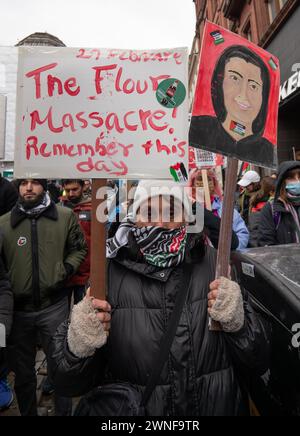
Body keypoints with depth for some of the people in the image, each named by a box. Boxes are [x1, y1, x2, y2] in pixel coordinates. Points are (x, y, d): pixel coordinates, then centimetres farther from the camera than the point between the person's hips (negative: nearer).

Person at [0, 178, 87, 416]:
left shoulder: (66, 216, -4)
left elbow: (79, 248, 6)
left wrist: (66, 269, -9)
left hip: (54, 306, -1)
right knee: (22, 371, 21)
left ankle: (64, 411, 38)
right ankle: (28, 412, 47)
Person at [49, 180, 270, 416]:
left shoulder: (215, 265, -10)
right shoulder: (108, 274, -13)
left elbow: (259, 362, -4)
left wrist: (238, 323, -22)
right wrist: (78, 347, -28)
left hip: (217, 406, 2)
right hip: (132, 408, -1)